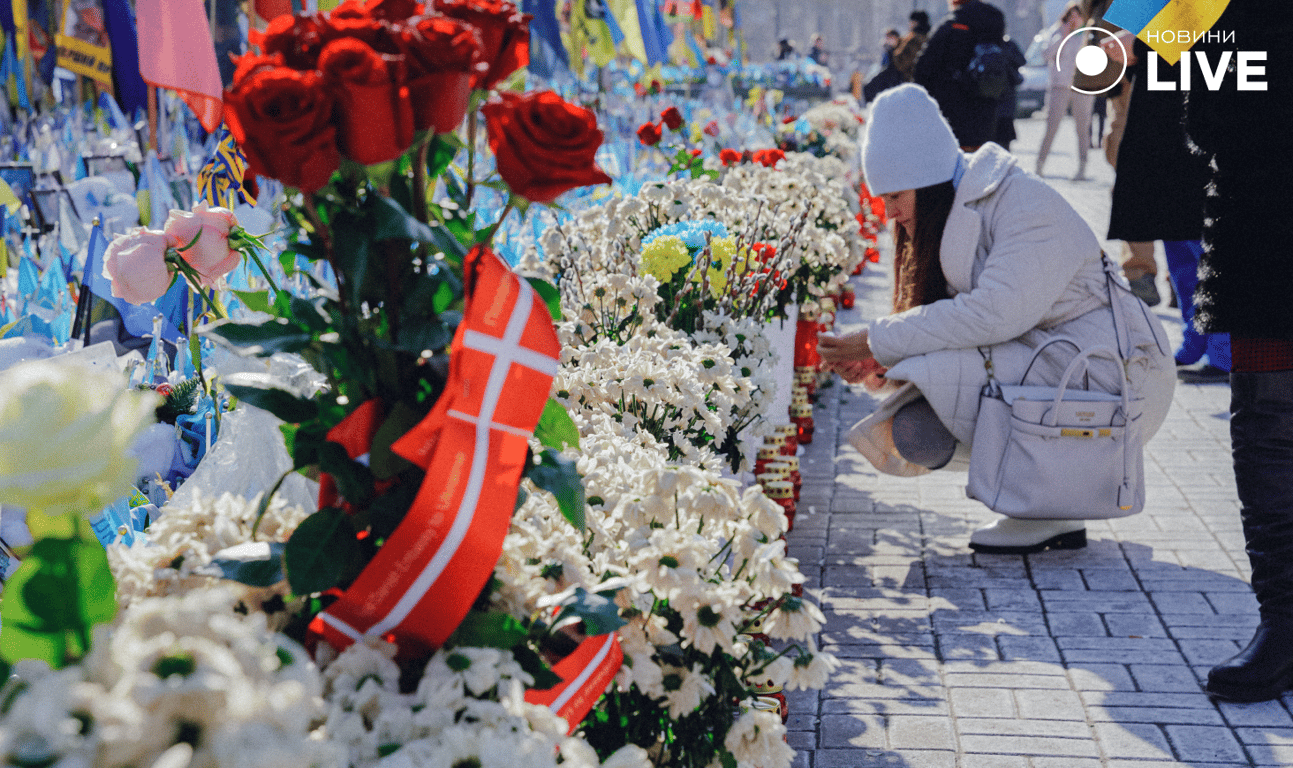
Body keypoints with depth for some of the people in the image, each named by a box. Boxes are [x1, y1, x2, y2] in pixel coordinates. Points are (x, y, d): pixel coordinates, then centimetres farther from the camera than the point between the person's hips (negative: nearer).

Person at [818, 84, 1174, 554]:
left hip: (1113, 378, -9)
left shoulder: (1028, 206, -15)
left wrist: (878, 341, -23)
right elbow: (955, 323, 10)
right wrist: (875, 359, -9)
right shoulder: (954, 216, 11)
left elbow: (995, 314, -28)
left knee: (941, 374, -24)